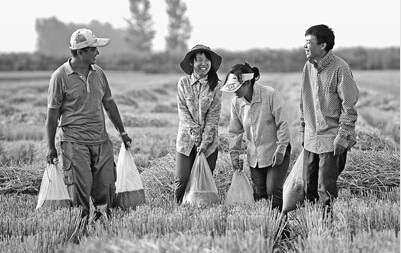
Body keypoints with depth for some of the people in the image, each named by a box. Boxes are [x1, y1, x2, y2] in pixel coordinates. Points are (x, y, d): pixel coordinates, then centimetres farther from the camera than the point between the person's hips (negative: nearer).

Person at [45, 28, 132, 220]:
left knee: (106, 185, 3)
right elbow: (53, 113, -3)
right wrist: (51, 146, -4)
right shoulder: (61, 77, -7)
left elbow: (109, 104, 19)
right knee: (80, 185, -7)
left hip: (101, 140, 5)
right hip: (74, 141, -5)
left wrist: (122, 132, 23)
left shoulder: (98, 73, 9)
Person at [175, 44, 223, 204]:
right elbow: (182, 109, -2)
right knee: (182, 179, -4)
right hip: (186, 138, 0)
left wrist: (205, 141, -11)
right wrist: (194, 130, -15)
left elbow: (213, 115, -5)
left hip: (208, 141, 0)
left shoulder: (216, 85, -2)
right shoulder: (183, 83, 0)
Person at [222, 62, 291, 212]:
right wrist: (234, 154, 4)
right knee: (259, 193, 6)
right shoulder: (236, 103, -1)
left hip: (276, 153, -5)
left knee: (273, 191, -11)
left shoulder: (271, 95, -18)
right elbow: (234, 131, 10)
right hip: (254, 155, 5)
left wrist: (280, 150, -16)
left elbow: (283, 124, -15)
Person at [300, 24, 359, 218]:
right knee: (309, 187, 9)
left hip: (332, 140, -7)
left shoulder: (340, 68, -13)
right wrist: (303, 131, 17)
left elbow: (349, 106, -12)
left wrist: (342, 136, -16)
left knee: (326, 190, -7)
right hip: (311, 140, 7)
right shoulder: (308, 67, 8)